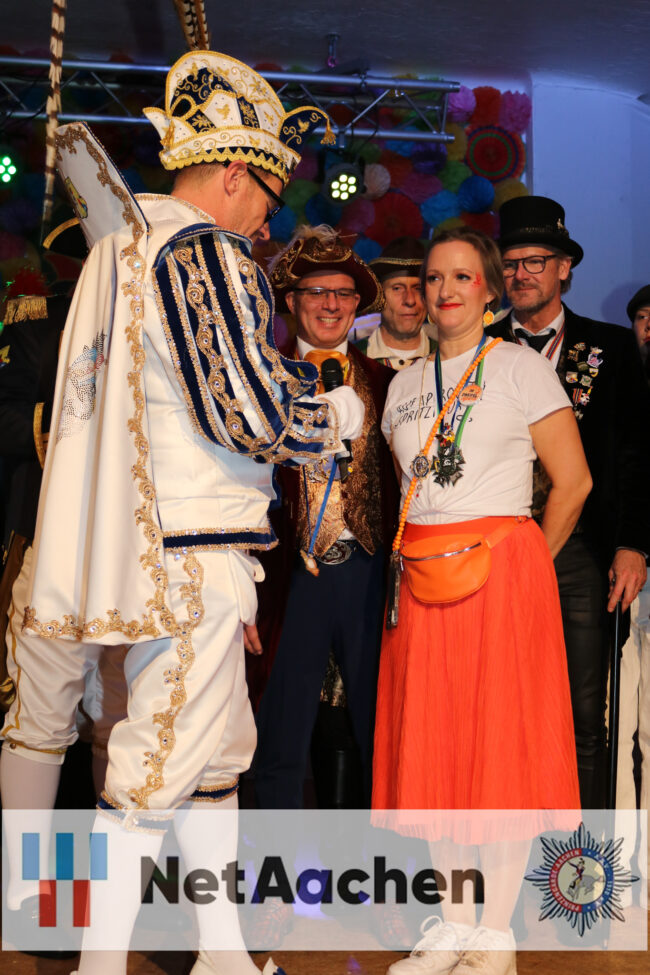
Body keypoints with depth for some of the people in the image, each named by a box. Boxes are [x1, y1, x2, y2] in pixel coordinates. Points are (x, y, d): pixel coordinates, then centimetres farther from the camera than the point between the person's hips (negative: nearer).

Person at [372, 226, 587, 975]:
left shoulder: (519, 367, 0)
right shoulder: (406, 385, 14)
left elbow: (573, 480, -3)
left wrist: (527, 562, 1)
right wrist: (420, 557, 9)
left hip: (501, 574, -5)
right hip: (421, 580, 5)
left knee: (502, 745, 0)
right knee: (433, 749, 7)